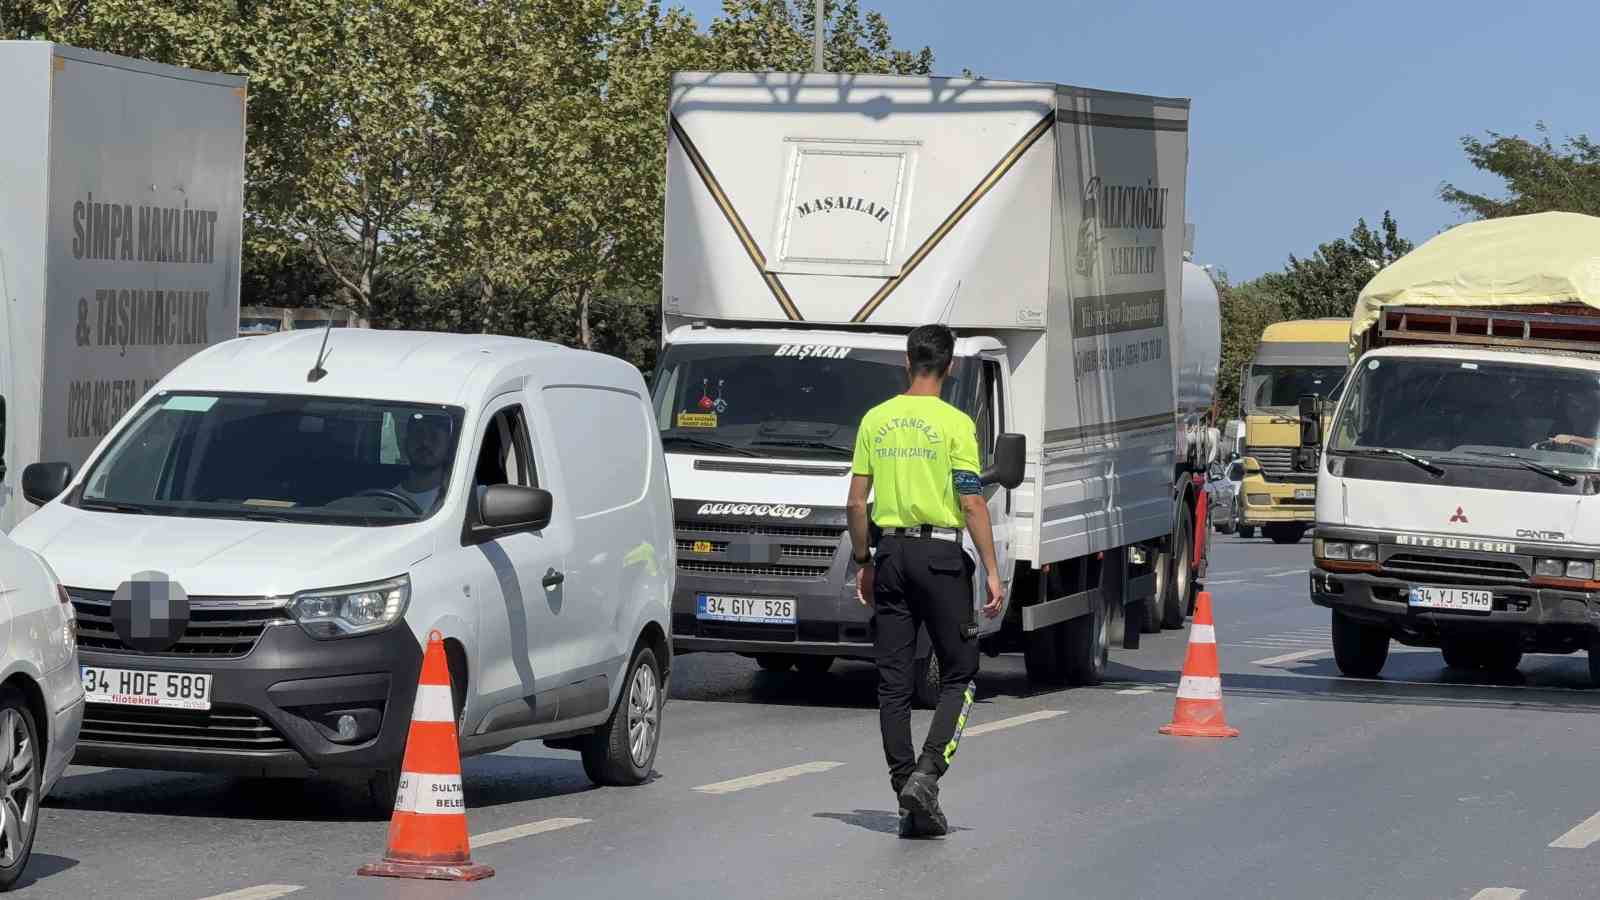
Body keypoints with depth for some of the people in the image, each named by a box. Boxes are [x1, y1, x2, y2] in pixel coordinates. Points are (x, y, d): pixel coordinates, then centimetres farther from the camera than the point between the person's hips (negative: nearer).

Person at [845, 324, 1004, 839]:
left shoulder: (875, 420, 5)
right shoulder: (955, 424, -7)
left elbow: (856, 501, 7)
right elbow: (972, 504, -10)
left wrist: (863, 562, 17)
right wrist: (992, 572, -6)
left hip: (890, 551, 4)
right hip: (941, 554, -4)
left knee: (893, 681, 7)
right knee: (959, 676, 6)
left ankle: (911, 803, 6)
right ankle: (926, 773, -13)